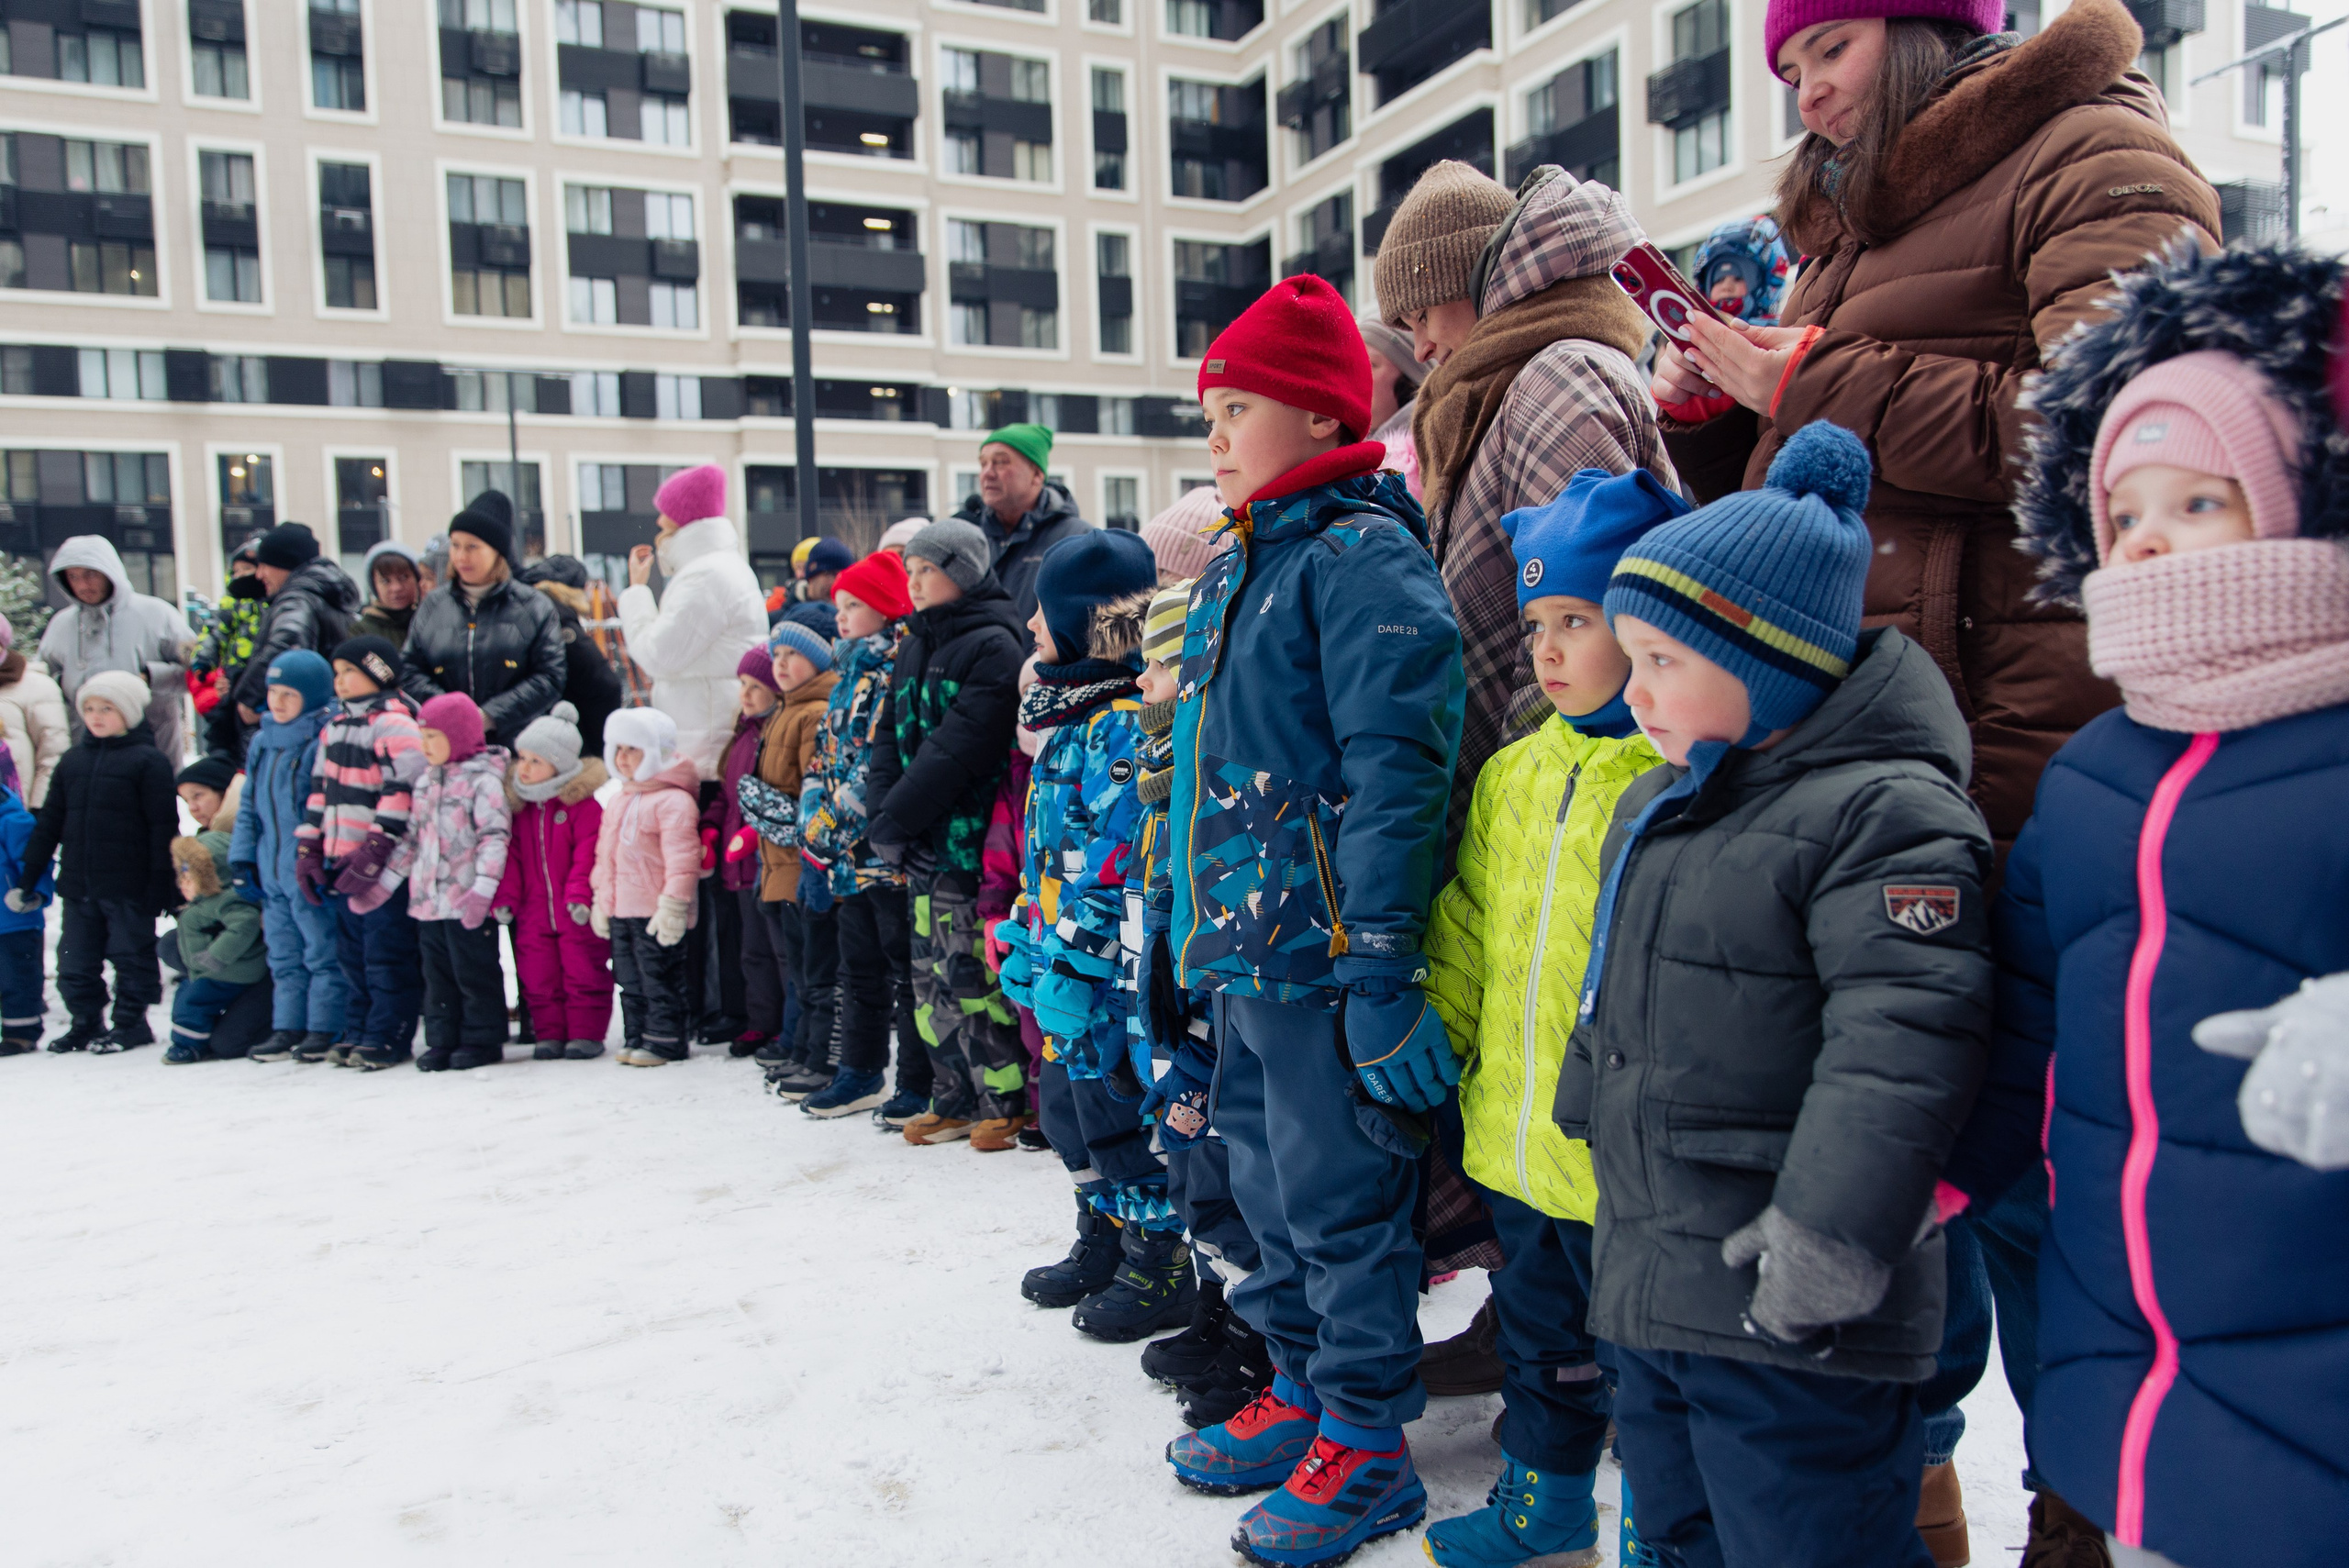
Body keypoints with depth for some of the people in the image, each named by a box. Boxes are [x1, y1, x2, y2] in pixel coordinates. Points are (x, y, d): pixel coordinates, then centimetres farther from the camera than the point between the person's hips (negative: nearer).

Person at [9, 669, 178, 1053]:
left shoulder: (148, 761, -5)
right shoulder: (73, 760, 12)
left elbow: (164, 827, -8)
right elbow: (48, 823, 15)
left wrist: (162, 884, -12)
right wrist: (28, 877, 12)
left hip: (129, 889, -6)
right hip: (78, 887, 6)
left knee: (131, 956, 5)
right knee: (74, 962, 10)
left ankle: (131, 1022, 17)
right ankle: (86, 1023, 23)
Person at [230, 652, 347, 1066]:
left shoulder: (323, 740, -13)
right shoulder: (262, 742, 12)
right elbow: (248, 803, 19)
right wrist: (242, 855, 14)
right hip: (272, 870, 9)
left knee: (322, 950, 0)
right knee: (283, 953, 14)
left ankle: (326, 1028, 7)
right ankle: (288, 1027, 22)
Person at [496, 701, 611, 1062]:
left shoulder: (582, 803, -10)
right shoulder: (516, 804, 5)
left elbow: (588, 853, -14)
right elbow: (510, 854, 6)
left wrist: (581, 894, -21)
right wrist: (505, 898, -1)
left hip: (578, 911, -5)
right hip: (533, 911, 5)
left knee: (583, 972, 3)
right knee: (537, 976, 9)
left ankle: (586, 1033, 13)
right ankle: (550, 1034, 20)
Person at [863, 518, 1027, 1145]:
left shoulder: (994, 644, -11)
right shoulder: (914, 646, 16)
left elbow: (958, 747, -19)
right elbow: (891, 735, 13)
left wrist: (896, 818, -17)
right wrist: (881, 814, -2)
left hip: (968, 839, -8)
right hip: (919, 847, 8)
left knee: (972, 975, -4)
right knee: (932, 975, 13)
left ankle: (1009, 1102, 9)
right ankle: (955, 1100, 24)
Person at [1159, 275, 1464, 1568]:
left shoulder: (1363, 556, -13)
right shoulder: (1234, 566, 15)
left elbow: (1394, 773, -20)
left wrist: (1379, 970, -23)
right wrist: (1194, 927, 22)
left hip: (1318, 954, -9)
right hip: (1242, 951, 9)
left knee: (1340, 1202, 4)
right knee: (1270, 1188, 20)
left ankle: (1366, 1444, 22)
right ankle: (1302, 1390, 38)